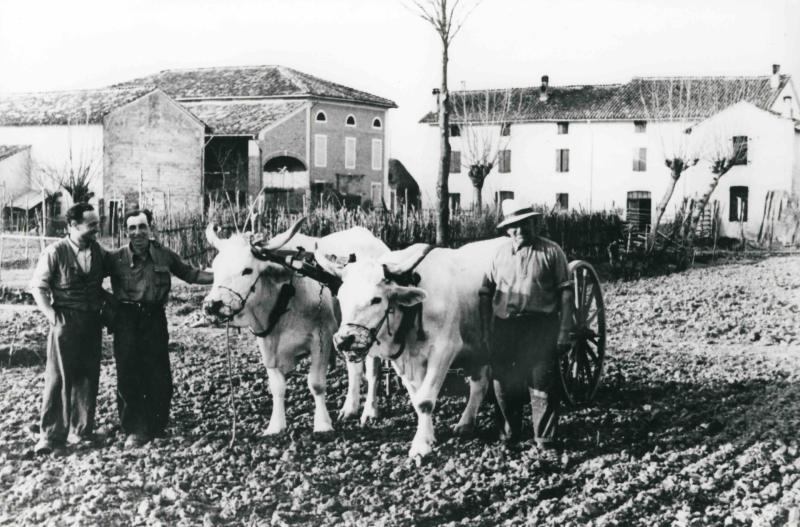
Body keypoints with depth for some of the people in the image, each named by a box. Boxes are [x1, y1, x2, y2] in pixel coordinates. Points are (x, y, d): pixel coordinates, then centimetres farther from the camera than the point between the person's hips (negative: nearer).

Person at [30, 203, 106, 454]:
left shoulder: (97, 250, 6)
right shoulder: (55, 252, -8)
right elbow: (38, 286, -6)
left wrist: (105, 304, 4)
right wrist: (51, 315, -12)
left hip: (92, 321, 5)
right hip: (66, 321, -5)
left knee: (88, 376, 8)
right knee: (59, 377, -2)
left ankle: (80, 431, 19)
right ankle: (50, 434, 4)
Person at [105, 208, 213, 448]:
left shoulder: (164, 256, 3)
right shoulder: (116, 258, -4)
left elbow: (190, 274, 13)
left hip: (155, 318, 2)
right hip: (126, 320, -2)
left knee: (159, 376, 5)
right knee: (128, 376, 0)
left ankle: (157, 426, 21)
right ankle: (135, 429, 11)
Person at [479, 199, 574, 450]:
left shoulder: (551, 251, 0)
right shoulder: (500, 253, 10)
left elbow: (565, 292, -2)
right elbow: (486, 292, 12)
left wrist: (564, 331, -7)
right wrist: (486, 330, 6)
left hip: (541, 327, -3)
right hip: (503, 326, 4)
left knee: (542, 382, -4)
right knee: (504, 383, 10)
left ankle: (545, 437, 9)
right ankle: (511, 428, 33)